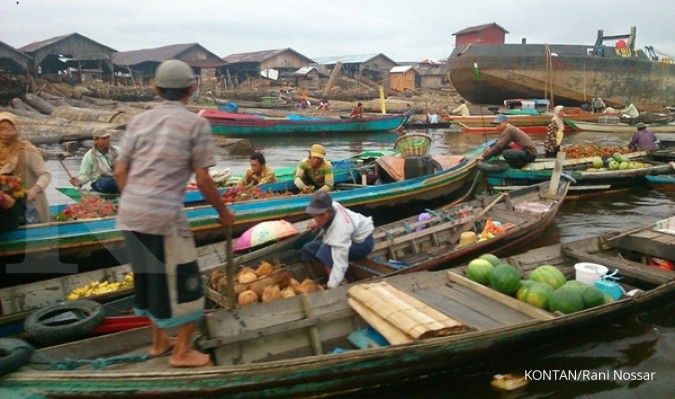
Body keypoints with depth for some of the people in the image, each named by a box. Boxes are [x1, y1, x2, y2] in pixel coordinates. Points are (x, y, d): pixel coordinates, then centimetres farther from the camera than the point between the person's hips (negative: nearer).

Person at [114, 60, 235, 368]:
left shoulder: (139, 121, 12)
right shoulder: (196, 124, -3)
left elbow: (120, 172, 11)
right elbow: (203, 180, -5)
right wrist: (223, 212, 9)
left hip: (129, 212, 7)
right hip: (164, 215, -6)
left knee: (149, 276, 21)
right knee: (182, 280, 9)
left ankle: (159, 341, 36)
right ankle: (182, 352, 19)